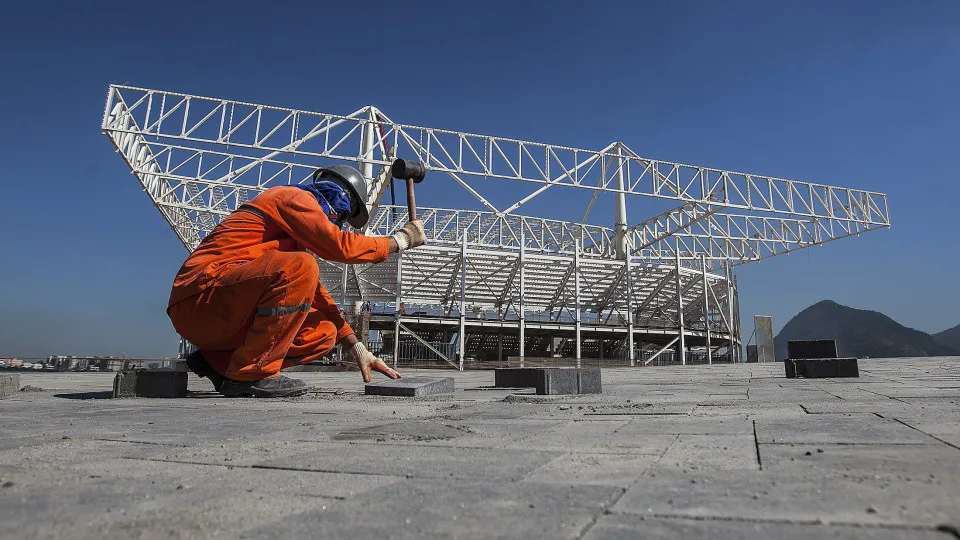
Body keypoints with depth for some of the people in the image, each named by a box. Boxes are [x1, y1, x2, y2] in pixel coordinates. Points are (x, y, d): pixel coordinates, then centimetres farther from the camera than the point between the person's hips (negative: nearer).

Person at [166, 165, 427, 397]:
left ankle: (217, 360, 4)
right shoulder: (293, 196, -2)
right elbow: (340, 246, -18)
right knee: (300, 268, -29)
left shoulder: (299, 235, 25)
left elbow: (314, 292, 24)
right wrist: (400, 240, -4)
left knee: (324, 333, 1)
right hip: (200, 297, -9)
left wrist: (356, 348, 17)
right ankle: (251, 373, -19)